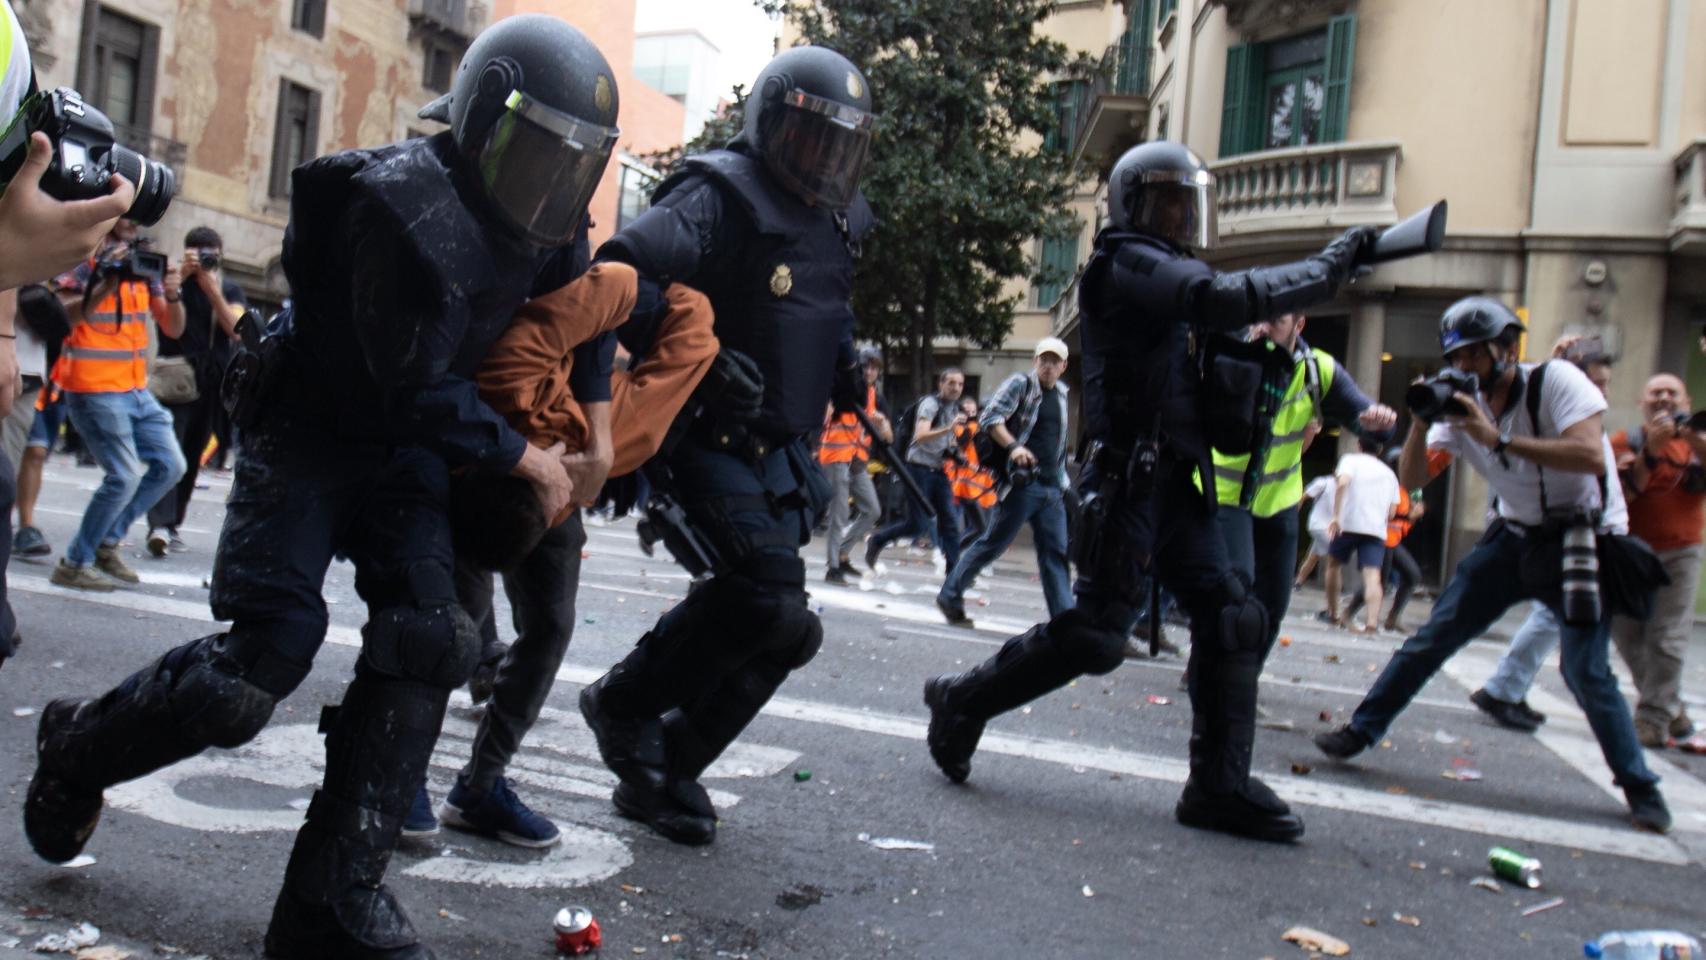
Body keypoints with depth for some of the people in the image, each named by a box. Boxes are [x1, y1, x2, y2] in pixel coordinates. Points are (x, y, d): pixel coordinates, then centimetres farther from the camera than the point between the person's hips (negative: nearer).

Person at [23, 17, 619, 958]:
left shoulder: (543, 217, -4)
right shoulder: (403, 205, -27)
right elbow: (415, 389, -25)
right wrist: (524, 456, -16)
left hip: (403, 448, 7)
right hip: (308, 430, -6)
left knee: (425, 642, -9)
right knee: (265, 653, -12)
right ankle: (78, 748, 21)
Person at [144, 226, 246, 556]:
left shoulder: (231, 290, 11)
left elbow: (237, 329, -6)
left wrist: (212, 288, -13)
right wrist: (181, 275, -15)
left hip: (213, 383, 3)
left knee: (192, 456, 7)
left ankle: (171, 525, 15)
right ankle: (160, 524, -25)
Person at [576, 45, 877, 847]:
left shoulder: (834, 223, 13)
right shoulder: (720, 198, -13)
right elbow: (624, 270, -26)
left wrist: (843, 364, 15)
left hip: (776, 455, 9)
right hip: (703, 442, -8)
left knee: (770, 632, 8)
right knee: (768, 596, -20)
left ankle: (662, 773, 24)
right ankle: (622, 704, 4)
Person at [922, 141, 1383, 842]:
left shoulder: (1166, 275, 21)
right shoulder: (1129, 264, -7)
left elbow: (1219, 415, 21)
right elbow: (1226, 298, -26)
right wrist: (1328, 269, -17)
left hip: (1173, 488, 9)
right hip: (1129, 483, -9)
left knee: (1232, 619, 2)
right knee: (1096, 633, -6)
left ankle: (1220, 786, 6)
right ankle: (961, 702, 11)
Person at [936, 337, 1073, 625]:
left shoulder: (1061, 394, 19)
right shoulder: (1020, 384, -2)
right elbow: (990, 418, -13)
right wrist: (1013, 446, -26)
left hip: (1052, 486, 7)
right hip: (1023, 480, -6)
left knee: (1056, 552, 2)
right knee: (994, 542, -3)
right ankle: (950, 596, 9)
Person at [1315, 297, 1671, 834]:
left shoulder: (1556, 381, -17)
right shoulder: (1465, 407, -1)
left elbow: (1591, 456, -32)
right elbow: (1412, 478, -4)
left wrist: (1499, 438, -33)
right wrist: (1422, 420, -20)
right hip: (1514, 538, 5)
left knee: (1586, 673, -12)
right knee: (1431, 638, 0)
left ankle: (1641, 789, 7)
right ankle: (1360, 732, 9)